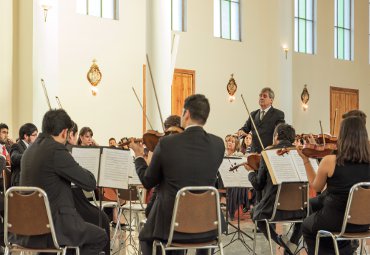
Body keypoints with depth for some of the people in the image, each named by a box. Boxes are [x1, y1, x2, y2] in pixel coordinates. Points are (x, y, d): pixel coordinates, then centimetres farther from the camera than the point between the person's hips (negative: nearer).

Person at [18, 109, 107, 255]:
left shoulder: (30, 150, 8)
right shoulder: (56, 150, -17)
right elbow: (90, 183, -12)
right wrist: (76, 167, 6)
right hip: (53, 227, -8)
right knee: (100, 237, 12)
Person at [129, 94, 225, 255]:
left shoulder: (166, 144, -13)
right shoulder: (218, 144, -4)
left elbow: (148, 182, -1)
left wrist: (139, 156, 17)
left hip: (170, 223, -3)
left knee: (145, 237, 30)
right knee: (206, 235, 39)